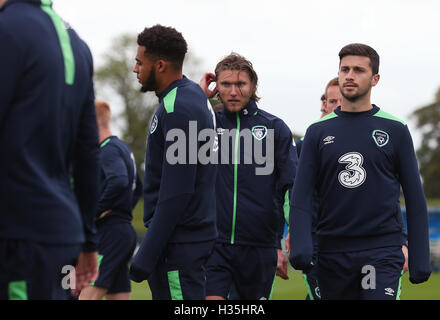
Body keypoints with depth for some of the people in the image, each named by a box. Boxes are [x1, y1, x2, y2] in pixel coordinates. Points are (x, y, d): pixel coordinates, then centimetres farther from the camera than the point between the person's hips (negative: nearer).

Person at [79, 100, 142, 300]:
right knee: (118, 295, 9)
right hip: (125, 230, 10)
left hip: (110, 231, -10)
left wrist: (96, 212, -22)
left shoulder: (109, 150, -11)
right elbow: (137, 187, 32)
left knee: (87, 295, -16)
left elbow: (119, 181, -31)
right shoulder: (122, 147, 20)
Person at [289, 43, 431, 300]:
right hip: (332, 253, 2)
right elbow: (302, 195, 3)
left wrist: (420, 260, 0)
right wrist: (300, 246, -13)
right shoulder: (318, 131, 8)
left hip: (382, 250, -2)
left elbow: (415, 198, 6)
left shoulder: (395, 130, 4)